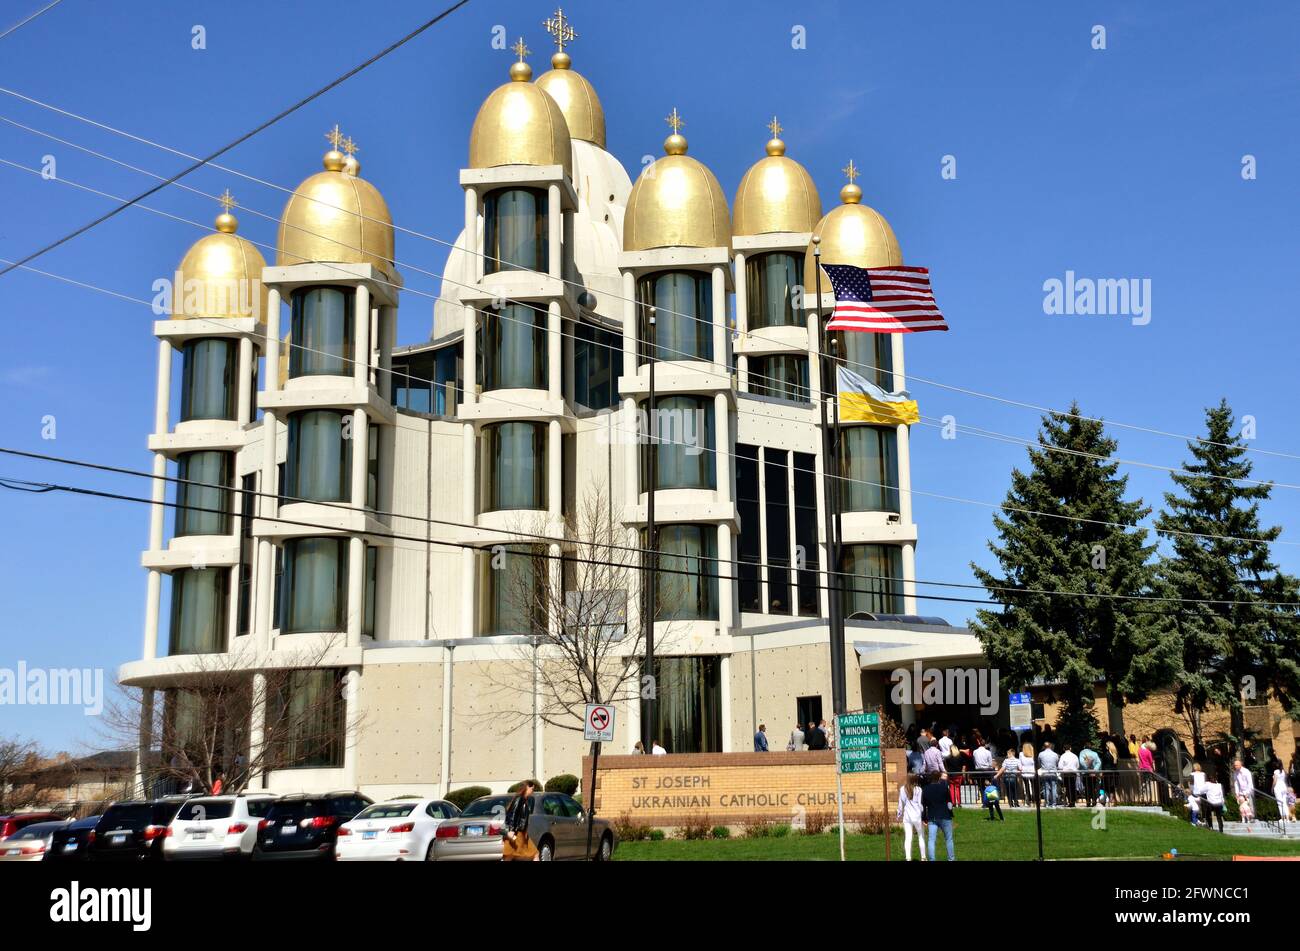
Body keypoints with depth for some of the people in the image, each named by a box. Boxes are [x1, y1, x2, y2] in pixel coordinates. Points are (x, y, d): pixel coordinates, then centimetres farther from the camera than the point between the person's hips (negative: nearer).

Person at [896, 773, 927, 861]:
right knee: (921, 837, 10)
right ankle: (923, 858, 13)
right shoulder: (918, 789, -7)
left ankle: (908, 858, -4)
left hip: (906, 815, 3)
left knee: (908, 838, 2)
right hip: (917, 815, -3)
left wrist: (899, 815, 20)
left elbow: (901, 803, 10)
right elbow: (920, 803, -7)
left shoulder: (902, 789, 4)